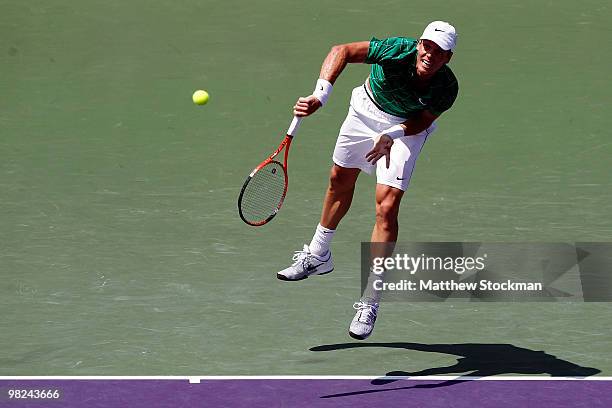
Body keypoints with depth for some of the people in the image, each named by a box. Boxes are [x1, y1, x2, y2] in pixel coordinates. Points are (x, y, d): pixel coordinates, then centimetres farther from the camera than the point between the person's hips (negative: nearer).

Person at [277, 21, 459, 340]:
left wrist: (392, 135, -36)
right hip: (366, 108, 2)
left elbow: (423, 120, -17)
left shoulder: (447, 89, -32)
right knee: (340, 180, 21)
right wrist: (320, 97, -45)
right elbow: (341, 51, -34)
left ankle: (369, 303, -8)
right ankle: (318, 255, 48)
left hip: (408, 127, -2)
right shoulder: (399, 50, -35)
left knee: (387, 207, -15)